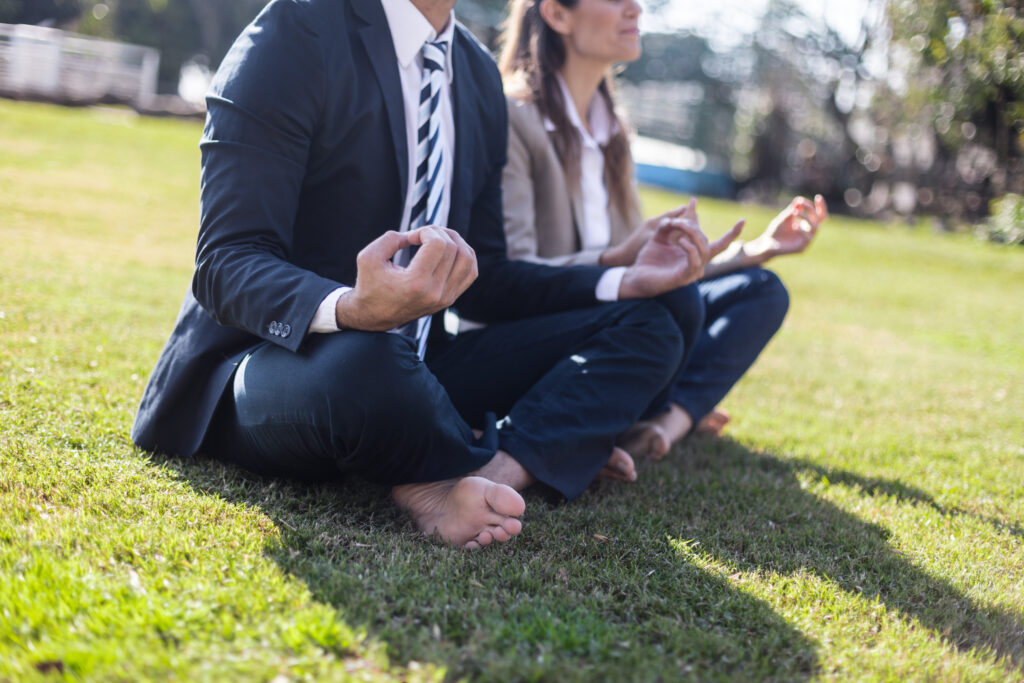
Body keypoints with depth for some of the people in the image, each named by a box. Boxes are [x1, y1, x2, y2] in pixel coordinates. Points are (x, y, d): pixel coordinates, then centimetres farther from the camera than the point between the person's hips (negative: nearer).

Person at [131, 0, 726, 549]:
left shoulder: (479, 75, 10)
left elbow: (482, 279, 13)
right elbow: (227, 263, -20)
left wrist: (626, 281, 1)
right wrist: (352, 312, -41)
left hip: (406, 368, 7)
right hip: (271, 362, -7)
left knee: (647, 330, -1)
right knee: (365, 360, -41)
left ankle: (498, 467, -24)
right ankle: (547, 452, -11)